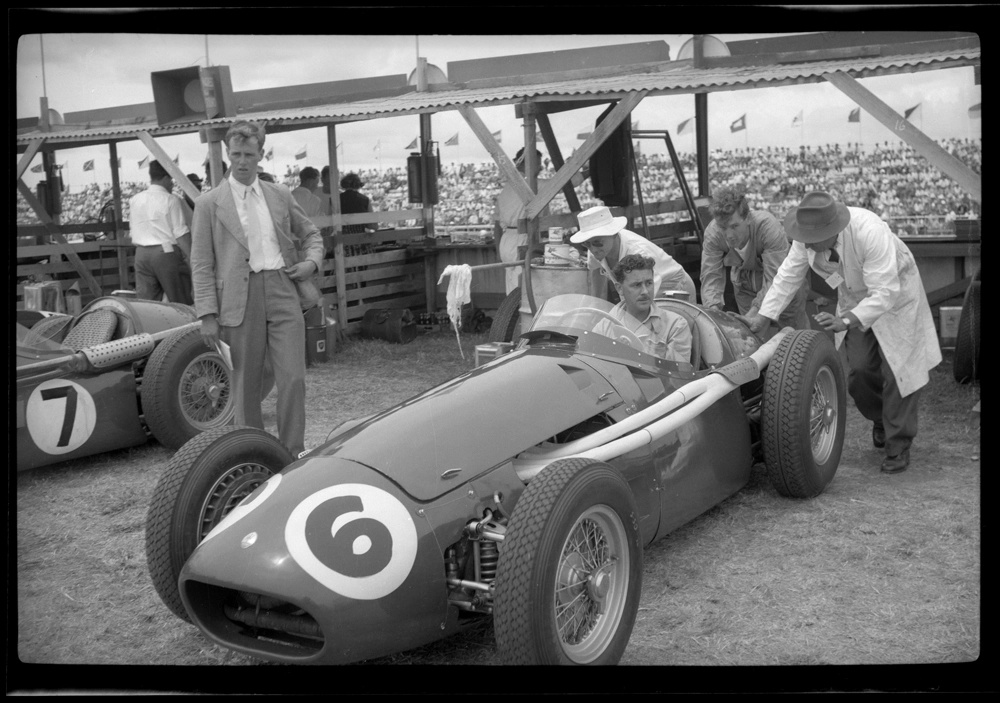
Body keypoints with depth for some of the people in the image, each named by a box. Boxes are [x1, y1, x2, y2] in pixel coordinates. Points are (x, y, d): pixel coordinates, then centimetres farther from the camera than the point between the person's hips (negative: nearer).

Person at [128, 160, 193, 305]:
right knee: (181, 303, 2)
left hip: (141, 254, 6)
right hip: (166, 252, -6)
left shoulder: (135, 199, 9)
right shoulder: (170, 200, -8)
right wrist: (192, 258, -9)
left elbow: (132, 228, 17)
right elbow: (181, 234, -12)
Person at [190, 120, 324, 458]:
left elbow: (311, 234, 24)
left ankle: (293, 455, 7)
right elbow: (201, 265, 0)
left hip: (282, 293, 2)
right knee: (246, 386, 5)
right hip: (239, 299, -2)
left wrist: (311, 262, 3)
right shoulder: (209, 204, 3)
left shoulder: (280, 196, 12)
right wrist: (207, 315, -7)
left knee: (293, 379, -4)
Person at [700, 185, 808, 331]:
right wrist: (713, 309, -43)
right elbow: (711, 277, -25)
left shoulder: (768, 226, -37)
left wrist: (754, 312, -49)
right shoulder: (712, 233, -26)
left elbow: (774, 280, -39)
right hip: (745, 283, 3)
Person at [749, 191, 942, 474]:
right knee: (859, 371, -1)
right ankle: (881, 420, 30)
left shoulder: (871, 233, -39)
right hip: (855, 300, 5)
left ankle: (898, 447, 8)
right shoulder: (808, 234, -22)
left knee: (897, 370, -5)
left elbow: (884, 293, -39)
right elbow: (788, 275, -10)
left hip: (895, 295, -5)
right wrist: (764, 315, -16)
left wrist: (846, 321, -49)